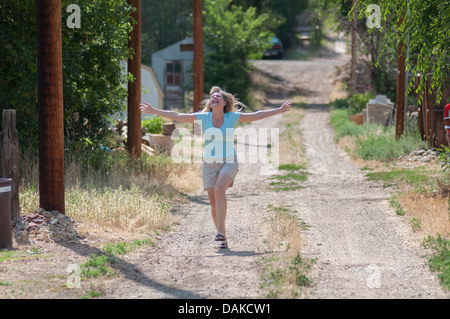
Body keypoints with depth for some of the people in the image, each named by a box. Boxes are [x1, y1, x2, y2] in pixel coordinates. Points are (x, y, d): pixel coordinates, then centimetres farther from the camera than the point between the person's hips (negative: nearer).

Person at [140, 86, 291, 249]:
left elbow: (256, 115, 7)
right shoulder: (203, 117, 1)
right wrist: (154, 111, 1)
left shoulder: (232, 117, 0)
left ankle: (221, 231, -28)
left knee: (219, 190, -28)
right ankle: (223, 238, 11)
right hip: (210, 164, 2)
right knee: (214, 202, -1)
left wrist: (279, 110, 9)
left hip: (229, 162, -2)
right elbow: (177, 116, 2)